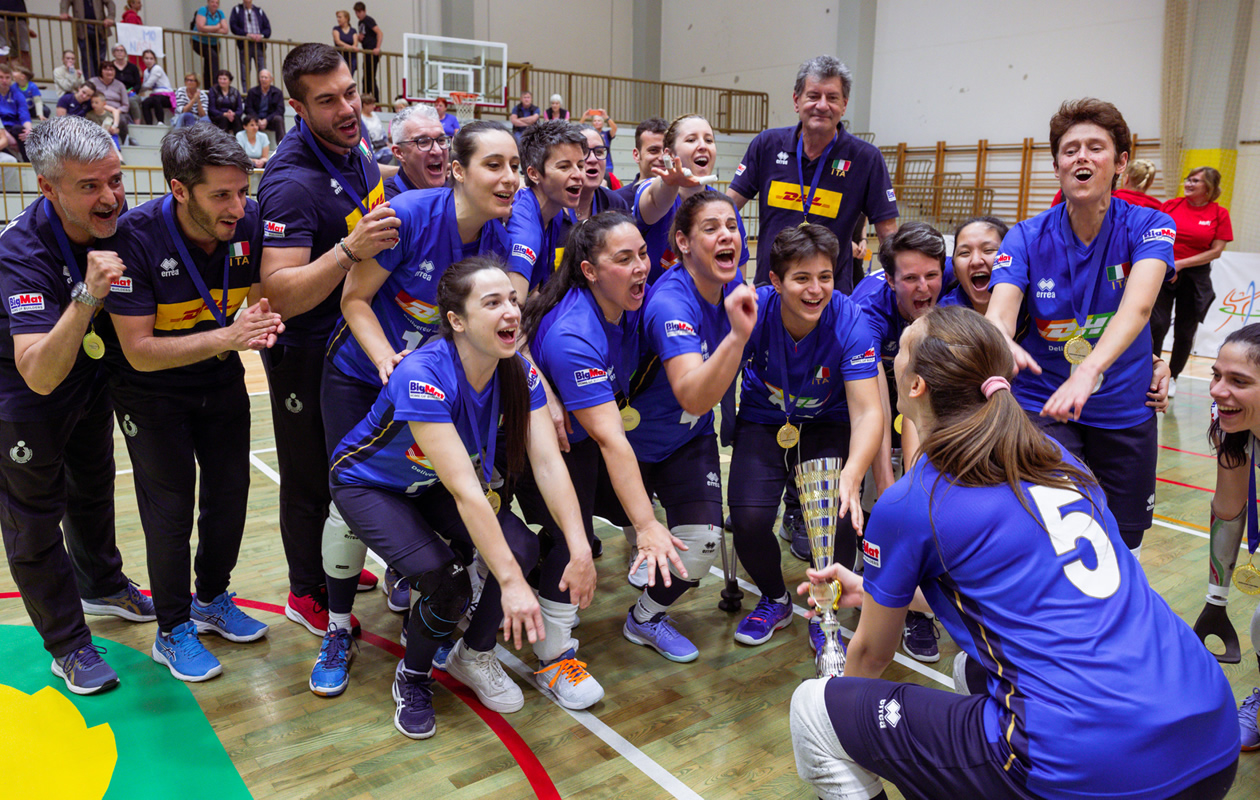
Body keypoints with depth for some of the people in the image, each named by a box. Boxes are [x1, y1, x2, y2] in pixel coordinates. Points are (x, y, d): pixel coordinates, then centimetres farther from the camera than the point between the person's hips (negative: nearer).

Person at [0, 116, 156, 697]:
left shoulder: (121, 223, -19)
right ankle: (68, 646, 23)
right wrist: (87, 295, -55)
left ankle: (101, 584, 50)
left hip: (91, 377, 6)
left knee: (93, 488, 25)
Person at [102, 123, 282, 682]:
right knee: (171, 506, 0)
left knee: (230, 493, 11)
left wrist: (260, 322, -28)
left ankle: (212, 600, 35)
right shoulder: (136, 237, -29)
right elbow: (139, 351, -27)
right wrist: (227, 336, -38)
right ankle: (172, 632, 20)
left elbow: (262, 296, -3)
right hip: (152, 390, -4)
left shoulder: (249, 221, -17)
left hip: (221, 380, 5)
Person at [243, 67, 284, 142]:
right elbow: (248, 108, 2)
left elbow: (280, 110, -5)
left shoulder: (278, 92, 3)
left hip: (270, 121, -1)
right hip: (256, 121, 1)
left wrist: (266, 120, -17)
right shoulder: (252, 92, 7)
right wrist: (258, 120, -16)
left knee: (279, 119, -33)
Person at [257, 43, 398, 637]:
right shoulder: (292, 181, -27)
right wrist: (349, 249, -44)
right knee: (311, 477, 8)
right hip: (306, 350, -8)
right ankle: (306, 592, 28)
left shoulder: (356, 146, -1)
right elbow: (280, 294, -35)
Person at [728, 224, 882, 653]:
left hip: (828, 425, 0)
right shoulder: (754, 309, -23)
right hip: (763, 421, 0)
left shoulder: (850, 322, -23)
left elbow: (867, 411, -31)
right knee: (748, 518, -21)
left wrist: (852, 477, -44)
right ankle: (775, 600, 15)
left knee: (841, 517, -23)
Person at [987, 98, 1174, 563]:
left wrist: (1088, 372, -49)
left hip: (1125, 413, 1)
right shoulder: (1026, 238, -8)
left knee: (1123, 549, 13)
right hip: (1043, 405, -1)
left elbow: (1137, 305, -29)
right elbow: (999, 312, -25)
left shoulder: (1149, 226, -10)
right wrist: (1002, 345, -51)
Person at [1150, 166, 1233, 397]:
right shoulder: (1170, 205, 1)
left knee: (1185, 331, 7)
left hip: (1195, 277, 0)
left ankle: (1172, 377, 24)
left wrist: (1181, 264, -12)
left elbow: (1216, 251, -5)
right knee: (1158, 323, -14)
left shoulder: (1219, 213, -1)